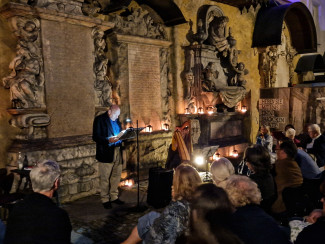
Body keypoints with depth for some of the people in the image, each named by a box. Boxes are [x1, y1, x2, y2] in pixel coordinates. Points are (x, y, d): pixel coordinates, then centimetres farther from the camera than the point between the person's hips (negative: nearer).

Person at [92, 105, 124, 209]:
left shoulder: (116, 120, 15)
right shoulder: (100, 119, -6)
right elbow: (95, 137, -12)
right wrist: (108, 140, -24)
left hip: (117, 152, 7)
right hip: (106, 153, -7)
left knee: (116, 175, 13)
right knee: (105, 178, 1)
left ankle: (114, 197, 26)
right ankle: (105, 199, 14)